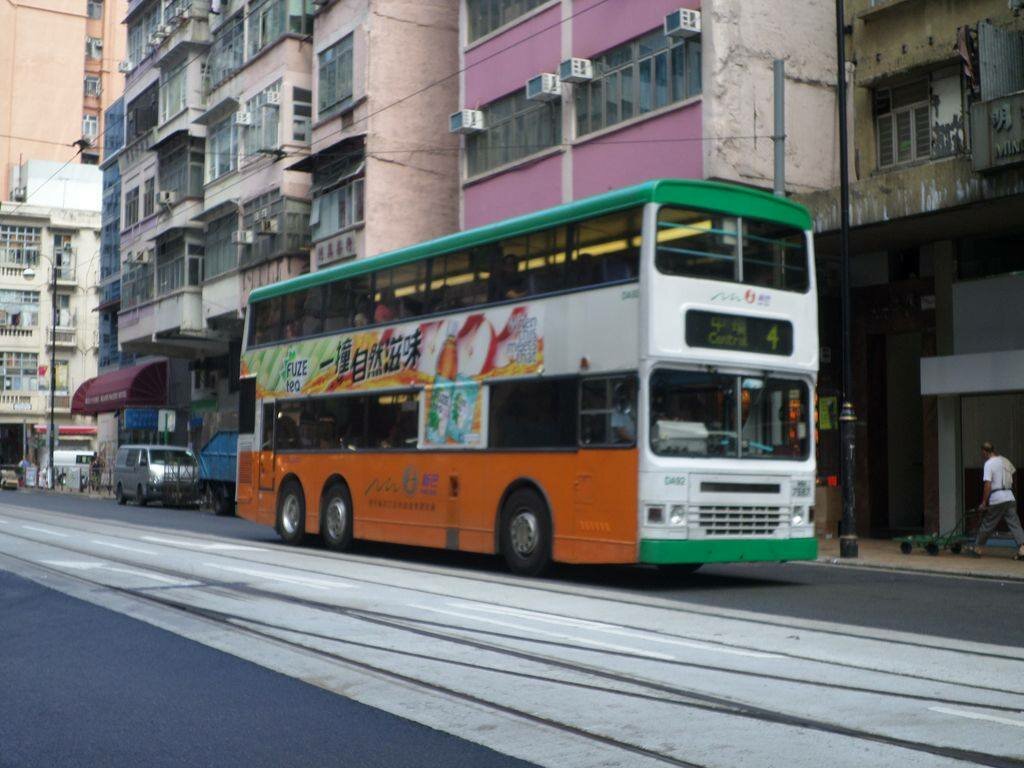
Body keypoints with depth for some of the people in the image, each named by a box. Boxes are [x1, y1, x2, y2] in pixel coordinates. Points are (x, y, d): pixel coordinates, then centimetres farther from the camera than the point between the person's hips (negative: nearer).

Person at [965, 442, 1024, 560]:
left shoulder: (989, 464, -10)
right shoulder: (1005, 461, 11)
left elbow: (988, 484, -16)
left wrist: (984, 502, -12)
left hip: (996, 499, -6)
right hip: (1010, 497, 6)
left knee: (987, 525, 6)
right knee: (1014, 524, 1)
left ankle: (976, 549, 17)